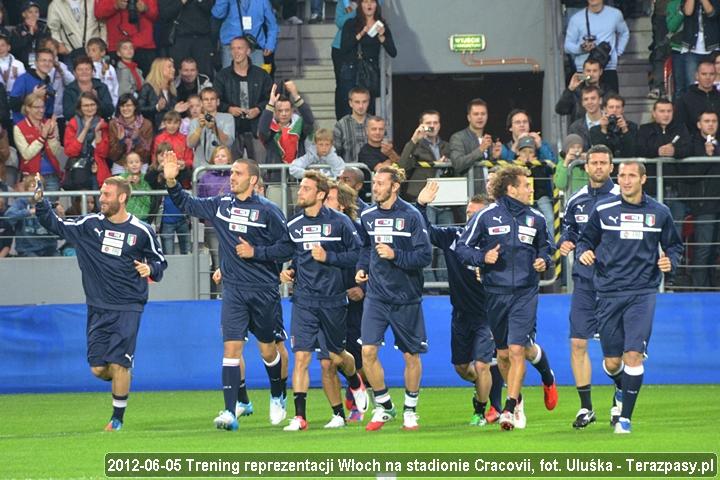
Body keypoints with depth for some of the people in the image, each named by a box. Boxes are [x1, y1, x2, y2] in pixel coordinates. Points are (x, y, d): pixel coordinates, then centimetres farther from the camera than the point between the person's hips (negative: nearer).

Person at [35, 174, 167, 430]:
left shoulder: (141, 231, -3)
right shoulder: (90, 225, 3)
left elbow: (160, 260, 10)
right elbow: (55, 225, 8)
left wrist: (151, 269, -12)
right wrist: (40, 202, -6)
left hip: (128, 307, -3)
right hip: (98, 308, 3)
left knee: (118, 364, -11)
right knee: (98, 368, -1)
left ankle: (118, 418, 5)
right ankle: (122, 381, 32)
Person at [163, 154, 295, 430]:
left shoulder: (267, 211, -7)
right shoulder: (220, 205, 6)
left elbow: (287, 248, -7)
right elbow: (187, 205, 18)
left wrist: (255, 252, -14)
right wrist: (171, 182, 3)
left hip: (264, 291, -3)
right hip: (233, 290, 3)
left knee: (268, 349, 10)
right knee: (231, 348, -10)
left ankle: (278, 398, 37)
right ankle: (230, 412, -14)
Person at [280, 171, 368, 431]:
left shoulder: (339, 222, -5)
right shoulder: (293, 226, 7)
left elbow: (357, 254, -6)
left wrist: (328, 257, -16)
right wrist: (286, 271, 1)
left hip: (333, 299, -2)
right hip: (304, 300, 2)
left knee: (336, 356, 12)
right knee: (301, 357, -9)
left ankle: (356, 384, 46)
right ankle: (299, 417, -9)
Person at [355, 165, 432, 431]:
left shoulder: (411, 216, -9)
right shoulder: (367, 216, 5)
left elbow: (424, 256, -12)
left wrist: (395, 255, -22)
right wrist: (362, 268, 5)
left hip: (406, 297, -3)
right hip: (376, 296, 3)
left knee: (411, 355, 6)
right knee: (368, 351, -8)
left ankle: (410, 410, 22)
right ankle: (384, 407, 8)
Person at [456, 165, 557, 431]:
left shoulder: (536, 219, 4)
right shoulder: (486, 216, -3)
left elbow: (545, 247, 19)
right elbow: (462, 247, 0)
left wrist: (544, 261, -2)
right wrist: (482, 257, -17)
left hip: (525, 293, 0)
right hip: (495, 294, 0)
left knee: (517, 349, -12)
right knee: (503, 353, 10)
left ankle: (510, 409, -7)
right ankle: (517, 399, 33)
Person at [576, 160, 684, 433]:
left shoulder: (659, 213, 5)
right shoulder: (603, 210, 3)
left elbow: (674, 245, 17)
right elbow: (586, 239, 13)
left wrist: (670, 262, -4)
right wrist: (583, 252, -9)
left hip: (642, 293, -1)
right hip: (608, 294, 1)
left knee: (633, 355, -14)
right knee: (612, 362, 4)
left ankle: (625, 417, -4)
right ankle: (622, 392, 39)